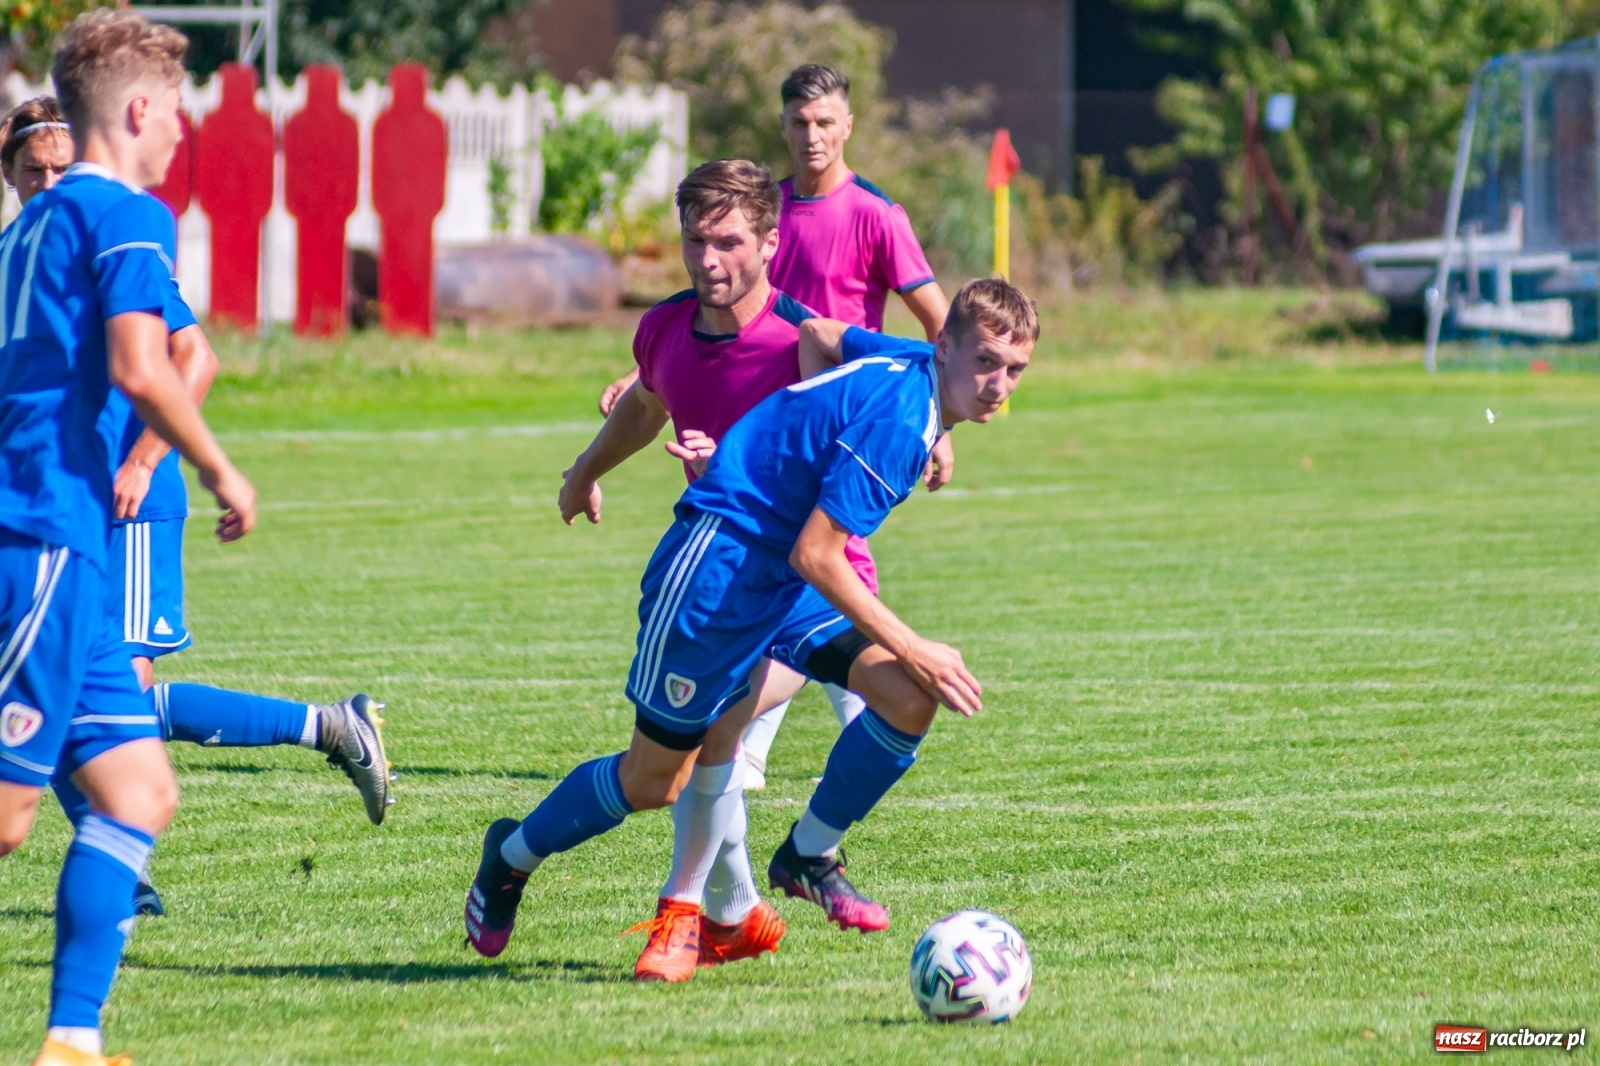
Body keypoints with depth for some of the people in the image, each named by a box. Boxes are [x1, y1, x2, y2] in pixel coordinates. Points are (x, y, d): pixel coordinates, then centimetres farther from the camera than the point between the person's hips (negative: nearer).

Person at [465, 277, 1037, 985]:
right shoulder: (898, 419, -27)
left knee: (910, 696, -11)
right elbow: (813, 555, -27)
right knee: (654, 781, 4)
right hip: (719, 566, -9)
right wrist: (912, 650, -24)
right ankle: (512, 856, 30)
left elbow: (816, 335, 18)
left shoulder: (912, 365, 0)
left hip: (782, 579, 9)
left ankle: (808, 856, 8)